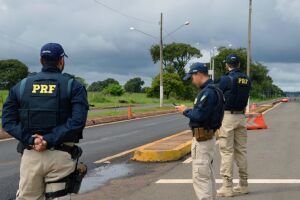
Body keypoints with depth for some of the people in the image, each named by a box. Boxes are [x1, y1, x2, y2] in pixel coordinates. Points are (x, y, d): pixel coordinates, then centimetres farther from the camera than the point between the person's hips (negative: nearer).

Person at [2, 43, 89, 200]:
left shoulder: (21, 86, 11)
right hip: (61, 155, -2)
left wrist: (30, 139, -9)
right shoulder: (73, 86, 3)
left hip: (30, 155, 2)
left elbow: (8, 120, 1)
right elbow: (77, 121, -13)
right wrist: (50, 140, -15)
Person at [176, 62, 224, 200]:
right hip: (208, 136, 11)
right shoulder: (213, 90, 13)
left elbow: (199, 116, -25)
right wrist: (189, 111, 8)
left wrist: (185, 111, -10)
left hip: (201, 139, -11)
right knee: (208, 175, 19)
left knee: (200, 177, -7)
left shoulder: (208, 92, -20)